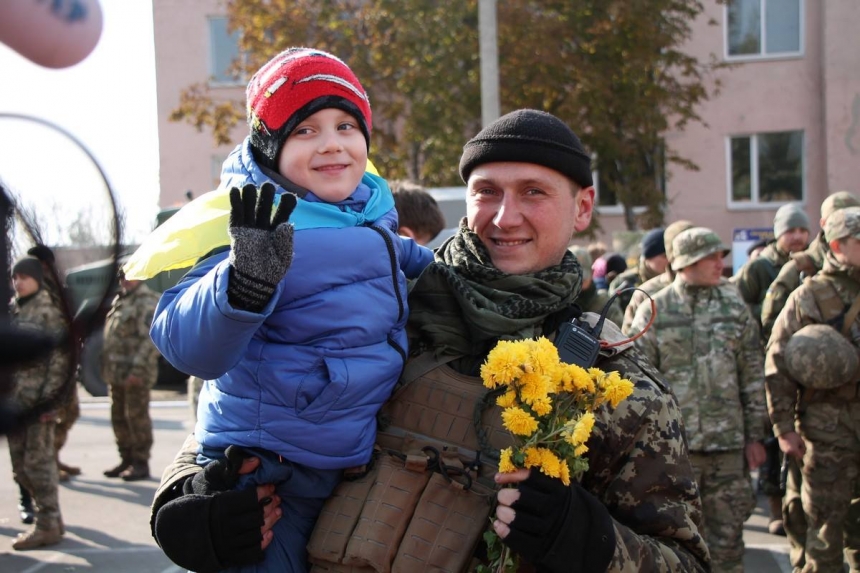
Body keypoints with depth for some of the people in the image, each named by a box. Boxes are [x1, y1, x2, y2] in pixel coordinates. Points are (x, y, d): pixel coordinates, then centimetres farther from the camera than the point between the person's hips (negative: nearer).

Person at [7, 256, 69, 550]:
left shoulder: (49, 310, -6)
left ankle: (47, 524, 4)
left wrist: (48, 396, -16)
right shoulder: (11, 310, 14)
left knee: (38, 461, -4)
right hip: (14, 398, 7)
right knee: (20, 465, 10)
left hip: (38, 396, -7)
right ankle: (49, 516, 22)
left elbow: (60, 357, -10)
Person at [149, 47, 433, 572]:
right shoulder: (255, 227, -21)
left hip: (358, 466, 7)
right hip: (265, 479, -7)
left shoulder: (373, 219, 2)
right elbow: (190, 349, -34)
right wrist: (246, 281, -50)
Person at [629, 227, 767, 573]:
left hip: (728, 443, 2)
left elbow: (753, 378, 9)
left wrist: (755, 436, 6)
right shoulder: (653, 313, -1)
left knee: (727, 532, 8)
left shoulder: (735, 308, 7)